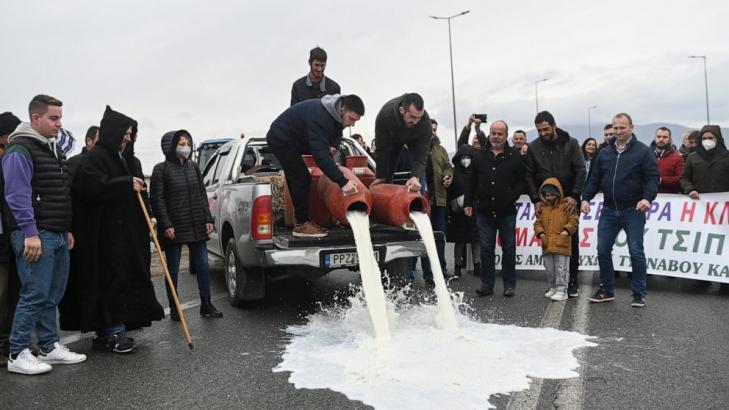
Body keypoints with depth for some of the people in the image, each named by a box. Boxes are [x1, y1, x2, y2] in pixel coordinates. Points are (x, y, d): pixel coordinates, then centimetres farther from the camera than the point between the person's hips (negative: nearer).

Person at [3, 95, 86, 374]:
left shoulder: (54, 150, 18)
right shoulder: (20, 150, -10)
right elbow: (17, 195, -17)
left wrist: (67, 229, 20)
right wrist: (30, 233, -21)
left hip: (58, 235, 9)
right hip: (36, 235, -9)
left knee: (52, 295, 13)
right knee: (35, 294, -7)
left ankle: (50, 347, 22)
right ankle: (18, 355, 4)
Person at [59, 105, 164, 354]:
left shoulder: (128, 159, 18)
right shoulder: (95, 158, -7)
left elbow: (139, 190, 23)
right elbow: (93, 188, -22)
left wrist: (149, 216, 10)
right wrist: (127, 184, -20)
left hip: (127, 232, 9)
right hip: (104, 233, -9)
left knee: (126, 277, 9)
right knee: (110, 279, -7)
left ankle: (109, 330, 18)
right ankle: (111, 331, 0)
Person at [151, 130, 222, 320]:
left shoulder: (193, 167, 10)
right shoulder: (161, 169, -5)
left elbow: (202, 195, 13)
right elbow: (157, 200, -8)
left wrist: (208, 219, 4)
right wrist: (166, 225, -15)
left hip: (196, 227, 5)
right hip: (174, 228, -4)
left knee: (203, 265, 5)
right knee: (173, 269, 6)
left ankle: (206, 305, 15)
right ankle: (174, 308, 17)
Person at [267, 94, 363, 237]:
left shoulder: (335, 115, -3)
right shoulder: (320, 116, -33)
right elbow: (320, 154, -41)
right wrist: (342, 181, -44)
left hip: (284, 140, 10)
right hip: (281, 140, -10)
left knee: (297, 180, 11)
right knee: (302, 179, -12)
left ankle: (301, 220, 17)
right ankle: (302, 224, -8)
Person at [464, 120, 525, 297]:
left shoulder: (515, 157, 2)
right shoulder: (479, 155, 8)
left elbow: (522, 181, 1)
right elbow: (471, 182, 11)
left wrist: (511, 198, -12)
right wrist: (467, 203, 5)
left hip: (507, 212, -1)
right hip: (485, 211, 2)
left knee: (509, 249, 6)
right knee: (486, 249, 5)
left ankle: (509, 285, 15)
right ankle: (487, 284, 12)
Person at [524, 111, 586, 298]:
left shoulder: (571, 144, -1)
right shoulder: (533, 148, 3)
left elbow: (581, 171, -5)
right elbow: (529, 176, 3)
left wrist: (574, 196, -14)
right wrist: (536, 199, -6)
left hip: (569, 201, -1)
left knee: (572, 241, 4)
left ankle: (573, 281, 14)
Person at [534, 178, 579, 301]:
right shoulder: (543, 208, 11)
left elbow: (574, 220, -3)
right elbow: (538, 222, 14)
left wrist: (566, 230, -16)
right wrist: (540, 233, -2)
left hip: (561, 244, -5)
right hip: (547, 244, 5)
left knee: (561, 268, -3)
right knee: (549, 268, 12)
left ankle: (562, 290, 4)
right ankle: (552, 287, 26)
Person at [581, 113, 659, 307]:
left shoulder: (643, 151, -2)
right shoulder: (604, 153, 11)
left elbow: (652, 178, -9)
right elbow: (594, 179, 13)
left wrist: (647, 198, -25)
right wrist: (586, 198, 1)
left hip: (633, 211, -4)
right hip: (609, 211, 5)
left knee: (636, 251, -1)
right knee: (603, 250, 5)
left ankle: (639, 294, 11)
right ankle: (607, 290, 19)